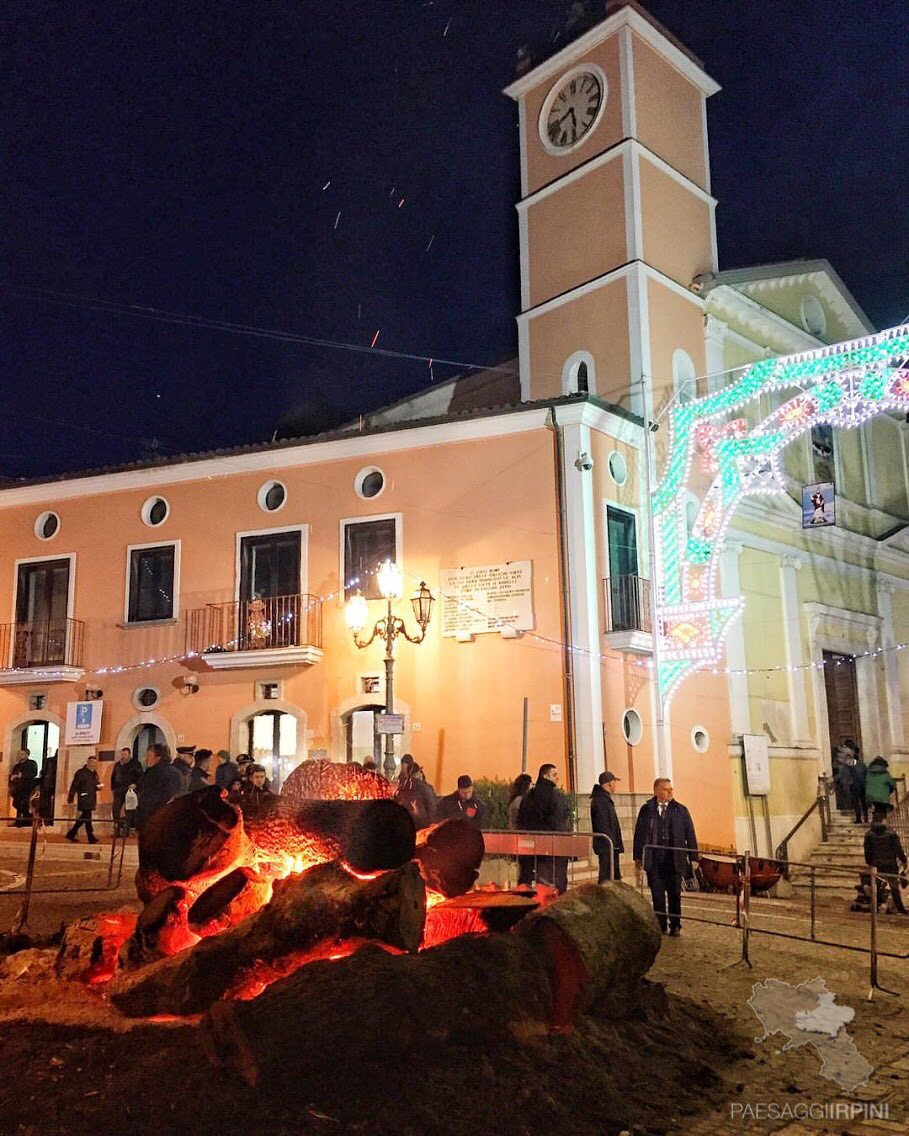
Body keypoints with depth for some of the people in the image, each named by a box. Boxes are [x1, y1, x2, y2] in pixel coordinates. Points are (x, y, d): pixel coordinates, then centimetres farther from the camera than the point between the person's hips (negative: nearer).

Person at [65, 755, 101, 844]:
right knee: (87, 818, -8)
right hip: (84, 799, -8)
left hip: (91, 800, 8)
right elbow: (74, 786, -10)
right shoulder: (80, 773, -8)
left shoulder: (94, 773, 15)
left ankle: (71, 834, 24)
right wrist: (70, 799, -14)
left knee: (83, 818, 12)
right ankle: (91, 838, -7)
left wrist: (98, 787, 3)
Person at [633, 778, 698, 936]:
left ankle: (675, 926, 18)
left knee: (674, 894, 6)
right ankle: (660, 925, 18)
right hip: (653, 861, 0)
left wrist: (693, 857, -1)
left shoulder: (681, 810, 4)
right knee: (657, 895, 6)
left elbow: (690, 834, 4)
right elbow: (639, 833, 5)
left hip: (674, 860, 0)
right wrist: (638, 856, 3)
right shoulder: (646, 810, 3)